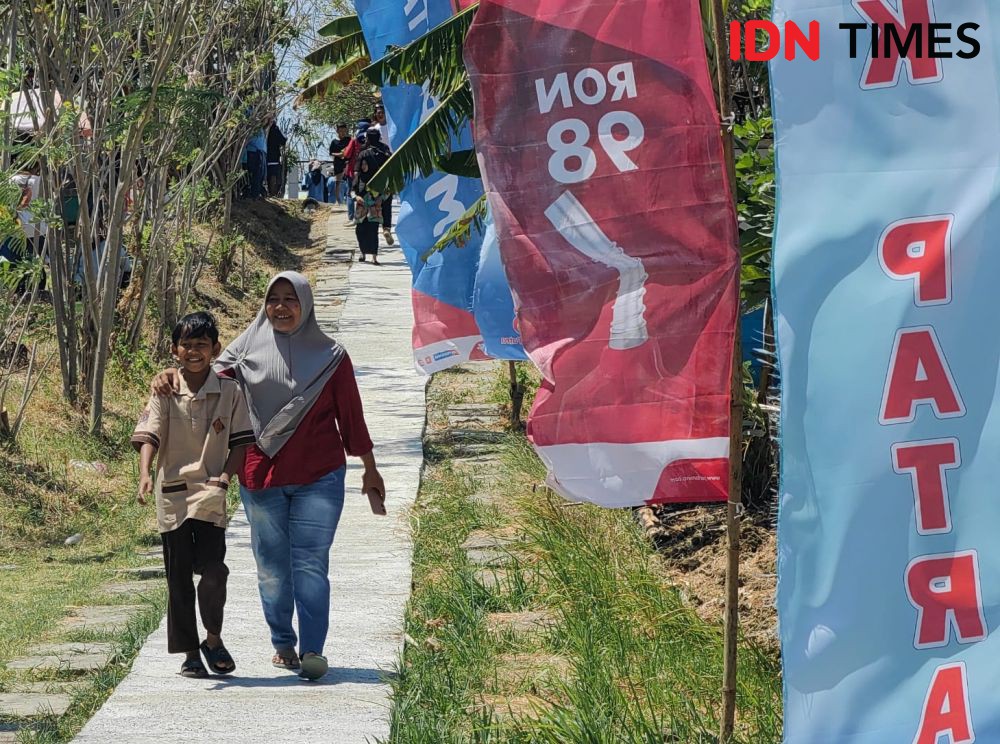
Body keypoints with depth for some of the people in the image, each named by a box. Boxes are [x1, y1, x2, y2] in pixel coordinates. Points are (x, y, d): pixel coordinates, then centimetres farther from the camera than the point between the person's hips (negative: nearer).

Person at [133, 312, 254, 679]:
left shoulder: (230, 392, 2)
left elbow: (240, 441, 3)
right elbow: (149, 437, -7)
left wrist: (225, 477, -11)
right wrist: (145, 474, -24)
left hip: (210, 495, -1)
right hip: (172, 495, 1)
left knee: (213, 570, -14)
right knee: (179, 577, 6)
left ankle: (213, 639, 9)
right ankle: (189, 653, 15)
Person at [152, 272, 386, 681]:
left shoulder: (330, 356, 4)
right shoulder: (249, 348, 5)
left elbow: (350, 415, 8)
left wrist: (370, 470, 12)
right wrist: (173, 374, -22)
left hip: (318, 478, -2)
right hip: (262, 476, 2)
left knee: (310, 562, -9)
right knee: (272, 564, 7)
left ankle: (312, 650, -11)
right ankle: (282, 644, 19)